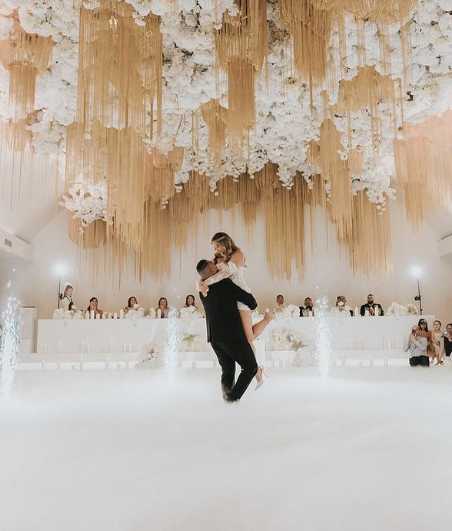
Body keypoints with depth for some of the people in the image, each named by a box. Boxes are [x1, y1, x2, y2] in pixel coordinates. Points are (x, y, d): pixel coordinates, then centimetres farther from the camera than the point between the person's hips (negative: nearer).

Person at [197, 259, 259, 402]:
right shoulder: (224, 283, -15)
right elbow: (248, 298, -11)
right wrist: (252, 305, 13)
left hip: (214, 336, 7)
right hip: (232, 335, -7)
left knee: (227, 369, 17)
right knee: (251, 366, 5)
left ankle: (227, 396, 13)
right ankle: (233, 398, -4)